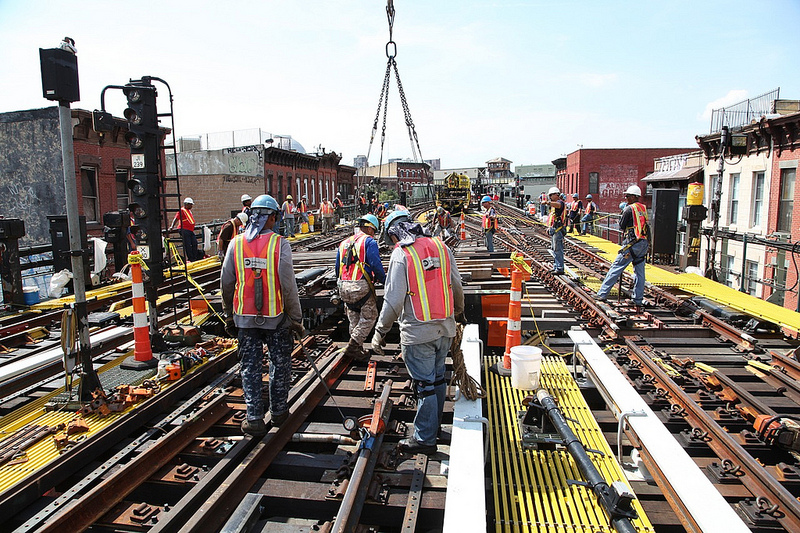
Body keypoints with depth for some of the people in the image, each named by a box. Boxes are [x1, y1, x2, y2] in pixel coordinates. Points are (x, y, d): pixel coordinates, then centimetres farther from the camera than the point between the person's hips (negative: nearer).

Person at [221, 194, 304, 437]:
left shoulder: (236, 243, -1)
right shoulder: (279, 244, -11)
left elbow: (226, 283, 3)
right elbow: (288, 285, -14)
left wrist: (229, 315, 16)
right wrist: (296, 317, -4)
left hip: (245, 317, 3)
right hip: (276, 317, -2)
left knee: (250, 367, 11)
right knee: (280, 364, 15)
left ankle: (254, 419, 13)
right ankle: (278, 411, 27)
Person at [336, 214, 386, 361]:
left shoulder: (344, 243, 21)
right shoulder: (369, 241, -1)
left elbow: (338, 268, 23)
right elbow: (376, 264, -10)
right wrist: (383, 279, 4)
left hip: (343, 286, 7)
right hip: (361, 286, -7)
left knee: (354, 318, 15)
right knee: (369, 316, 4)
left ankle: (356, 349, 18)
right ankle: (353, 346, -3)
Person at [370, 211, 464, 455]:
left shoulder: (401, 254, -12)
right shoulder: (441, 246, 5)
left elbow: (394, 299, -16)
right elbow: (457, 285, 11)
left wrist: (381, 330, -6)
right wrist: (459, 311, 28)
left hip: (418, 332, -6)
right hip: (445, 328, 6)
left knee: (425, 384, 2)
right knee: (437, 378, 19)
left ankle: (425, 438, 14)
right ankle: (434, 424, 36)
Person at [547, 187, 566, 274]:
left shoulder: (560, 202, -10)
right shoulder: (553, 204, 22)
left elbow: (558, 205, -37)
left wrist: (548, 203, -53)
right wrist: (549, 227, 24)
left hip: (558, 230, -11)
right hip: (553, 230, 11)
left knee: (558, 249, -11)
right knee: (555, 250, 15)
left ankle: (560, 269, -11)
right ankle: (555, 267, 22)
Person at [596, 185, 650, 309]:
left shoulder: (630, 208, -8)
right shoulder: (643, 208, 13)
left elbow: (621, 227, -2)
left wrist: (623, 212, 11)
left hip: (633, 244, -7)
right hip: (644, 243, 7)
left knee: (616, 268, -2)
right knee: (639, 272, 8)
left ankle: (602, 294, 0)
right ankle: (638, 301, 10)